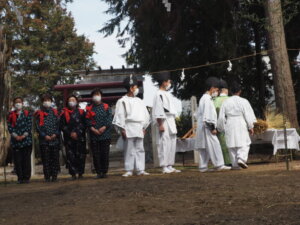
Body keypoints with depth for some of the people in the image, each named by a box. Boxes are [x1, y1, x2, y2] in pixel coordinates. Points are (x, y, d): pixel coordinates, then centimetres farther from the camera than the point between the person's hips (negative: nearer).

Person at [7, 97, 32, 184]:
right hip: (15, 141, 1)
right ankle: (20, 178, 5)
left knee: (26, 159, -1)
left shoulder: (27, 114, 8)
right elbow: (9, 126, 2)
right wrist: (16, 136, -11)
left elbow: (29, 125, 0)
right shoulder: (11, 115, 10)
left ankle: (26, 177, 5)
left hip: (26, 139, -1)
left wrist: (24, 135, -11)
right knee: (17, 160, -2)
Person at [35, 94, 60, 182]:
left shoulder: (55, 112, 12)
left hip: (55, 139, 2)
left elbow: (59, 124, 8)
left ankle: (54, 176, 7)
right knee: (46, 159, -2)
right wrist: (45, 136, -9)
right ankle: (47, 177, 1)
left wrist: (55, 134, -7)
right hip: (44, 140, -2)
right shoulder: (39, 113, 6)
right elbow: (37, 126, 1)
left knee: (55, 158, 2)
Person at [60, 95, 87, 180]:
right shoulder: (64, 113, 9)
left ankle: (80, 173, 7)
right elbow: (62, 126, 4)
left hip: (80, 138, 0)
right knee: (70, 156, -6)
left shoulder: (81, 112, 9)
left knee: (81, 156, -2)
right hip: (69, 139, 0)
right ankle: (73, 174, -3)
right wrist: (70, 133, -8)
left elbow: (83, 124, 2)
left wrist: (77, 133, -10)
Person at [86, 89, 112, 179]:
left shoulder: (106, 107, 8)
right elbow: (87, 120, 4)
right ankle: (98, 172, 5)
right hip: (94, 135, 1)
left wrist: (104, 127, -12)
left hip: (105, 134, -1)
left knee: (105, 153, -1)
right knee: (96, 154, 0)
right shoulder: (89, 108, 10)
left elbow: (109, 118, 1)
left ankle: (104, 171, 6)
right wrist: (93, 129, -10)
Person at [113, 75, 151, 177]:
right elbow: (120, 116, -4)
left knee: (140, 149, 3)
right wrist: (122, 129, -9)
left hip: (139, 128, 5)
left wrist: (144, 127, 10)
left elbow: (145, 115, 18)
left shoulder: (139, 101, 15)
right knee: (129, 150, -4)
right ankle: (129, 170, 0)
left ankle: (140, 169, 5)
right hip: (129, 128, -5)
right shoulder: (122, 101, 0)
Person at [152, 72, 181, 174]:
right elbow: (158, 112, -15)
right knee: (164, 144, -9)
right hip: (164, 123, -9)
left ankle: (170, 166, 13)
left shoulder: (167, 94, 19)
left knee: (172, 144, 8)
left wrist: (173, 124, 18)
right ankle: (164, 167, -6)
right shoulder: (159, 95, -9)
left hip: (171, 123, 9)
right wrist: (160, 125, -19)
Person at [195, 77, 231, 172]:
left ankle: (203, 167, 9)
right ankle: (219, 165, -10)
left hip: (201, 127, 10)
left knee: (204, 148, 8)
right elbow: (208, 115, -20)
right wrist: (213, 128, -18)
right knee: (214, 145, -9)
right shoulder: (207, 99, -13)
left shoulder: (203, 98, 18)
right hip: (207, 127, -10)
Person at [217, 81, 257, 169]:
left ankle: (235, 164, 8)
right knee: (244, 144, 3)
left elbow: (222, 117, 6)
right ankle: (241, 158, -19)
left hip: (229, 126, 3)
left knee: (232, 145, 8)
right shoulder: (243, 101, -5)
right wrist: (251, 127, 3)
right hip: (241, 126, -3)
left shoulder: (226, 102, 3)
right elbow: (248, 115, -4)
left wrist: (222, 128, 18)